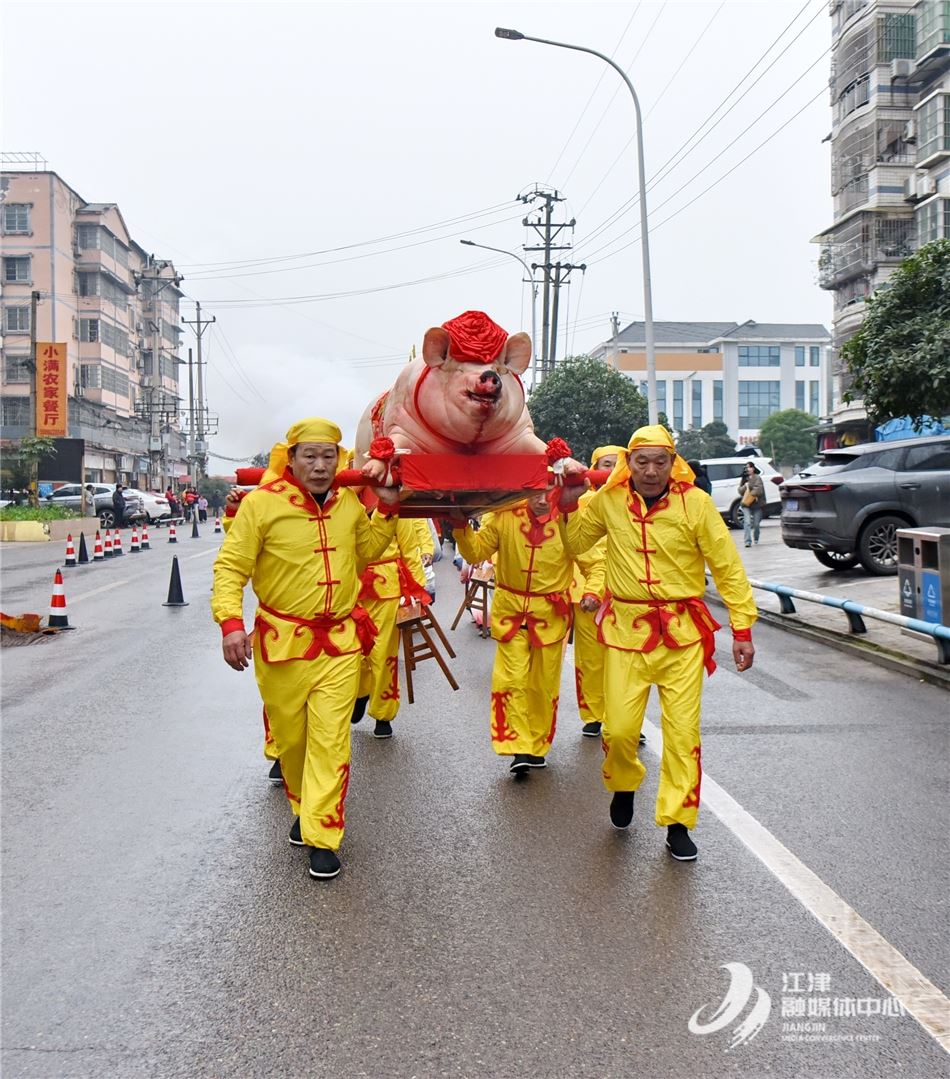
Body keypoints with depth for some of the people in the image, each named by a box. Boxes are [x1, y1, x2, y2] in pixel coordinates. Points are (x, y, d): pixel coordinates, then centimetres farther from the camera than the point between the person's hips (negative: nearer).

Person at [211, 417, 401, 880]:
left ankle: (323, 837, 5)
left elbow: (366, 550, 20)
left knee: (330, 740, -3)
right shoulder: (262, 503, -12)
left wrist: (387, 508, 6)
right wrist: (230, 622, -24)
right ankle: (303, 808, 40)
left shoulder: (349, 502, 4)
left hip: (340, 642, 2)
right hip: (282, 642, -2)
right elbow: (230, 567, -11)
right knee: (290, 738, 14)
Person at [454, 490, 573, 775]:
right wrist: (462, 528, -17)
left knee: (544, 683, 10)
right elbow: (475, 552, -4)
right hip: (511, 611, 0)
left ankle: (537, 747, 26)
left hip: (551, 615, 0)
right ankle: (518, 749, 2)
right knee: (512, 679, -5)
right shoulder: (504, 517, -8)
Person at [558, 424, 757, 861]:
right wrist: (568, 505, -1)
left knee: (683, 732, 0)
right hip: (626, 629, 1)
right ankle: (624, 784, 33)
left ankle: (677, 823, 17)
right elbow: (574, 544, 16)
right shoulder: (608, 501, 0)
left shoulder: (694, 502, -6)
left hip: (683, 633, -1)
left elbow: (728, 567, -2)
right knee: (618, 730, 0)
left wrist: (742, 629, -5)